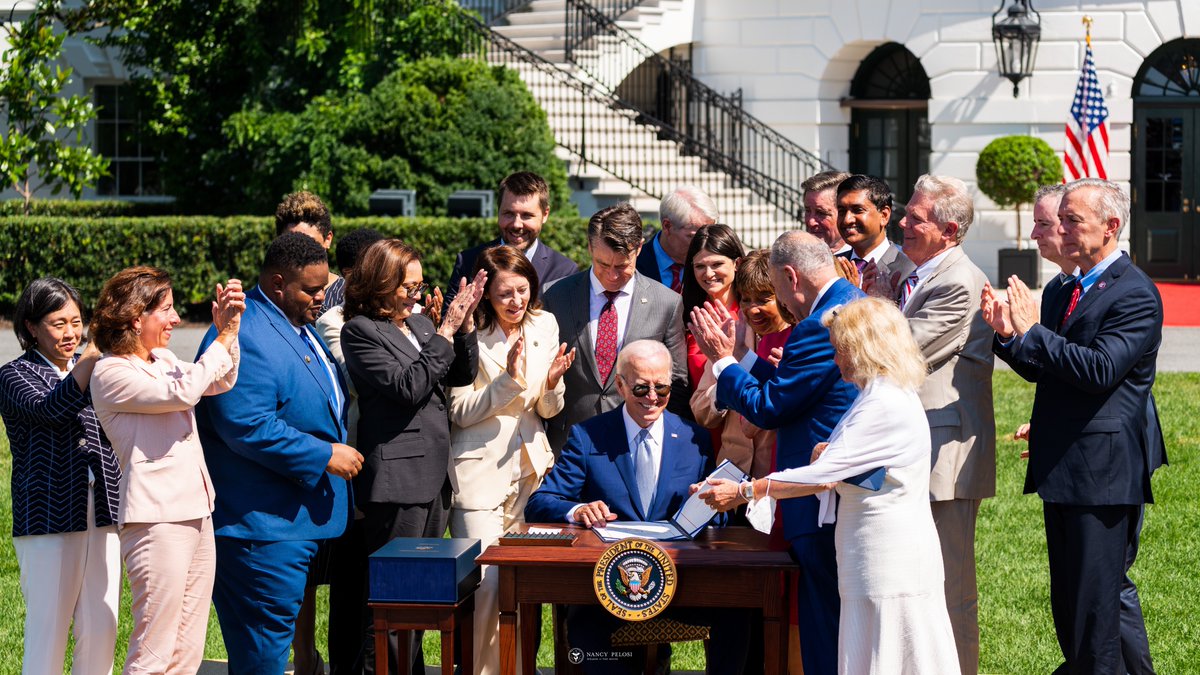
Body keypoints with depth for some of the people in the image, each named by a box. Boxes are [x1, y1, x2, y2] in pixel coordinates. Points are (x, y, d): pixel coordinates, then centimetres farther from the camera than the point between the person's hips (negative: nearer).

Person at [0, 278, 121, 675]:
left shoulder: (93, 369, 14)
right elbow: (49, 408, -21)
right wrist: (97, 352, -28)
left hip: (103, 515, 5)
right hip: (49, 519, -5)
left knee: (102, 627, 5)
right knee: (49, 628, -2)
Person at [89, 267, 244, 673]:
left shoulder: (163, 361, 16)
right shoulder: (111, 374, -9)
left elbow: (221, 382, 14)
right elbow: (182, 392, -19)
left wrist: (228, 330, -2)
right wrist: (224, 338, -12)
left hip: (195, 511, 9)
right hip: (156, 518, -9)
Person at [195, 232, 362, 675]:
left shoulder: (297, 327, 16)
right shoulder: (246, 338, -20)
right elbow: (248, 428, -27)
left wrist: (338, 448, 22)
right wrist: (325, 456, -20)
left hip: (298, 520, 11)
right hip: (263, 526, -11)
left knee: (274, 632, 14)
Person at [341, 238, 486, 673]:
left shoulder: (421, 324, 15)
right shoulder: (360, 331, -8)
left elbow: (462, 375, 13)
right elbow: (407, 387, -16)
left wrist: (465, 323, -2)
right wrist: (445, 332, -15)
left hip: (435, 474, 8)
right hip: (397, 478, -8)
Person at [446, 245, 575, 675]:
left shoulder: (544, 325, 6)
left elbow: (549, 410, 10)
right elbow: (461, 412, -10)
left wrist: (552, 384, -11)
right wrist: (509, 380, -20)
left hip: (529, 469, 5)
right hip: (480, 474, -5)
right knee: (488, 584, -11)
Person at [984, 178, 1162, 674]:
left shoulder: (1135, 294, -12)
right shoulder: (1068, 291, 16)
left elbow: (1101, 369, -23)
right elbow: (1045, 370, 16)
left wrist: (1032, 332, -19)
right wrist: (1007, 333, -2)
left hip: (1101, 473, -9)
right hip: (1061, 470, 9)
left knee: (1096, 606, -5)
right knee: (1067, 609, 17)